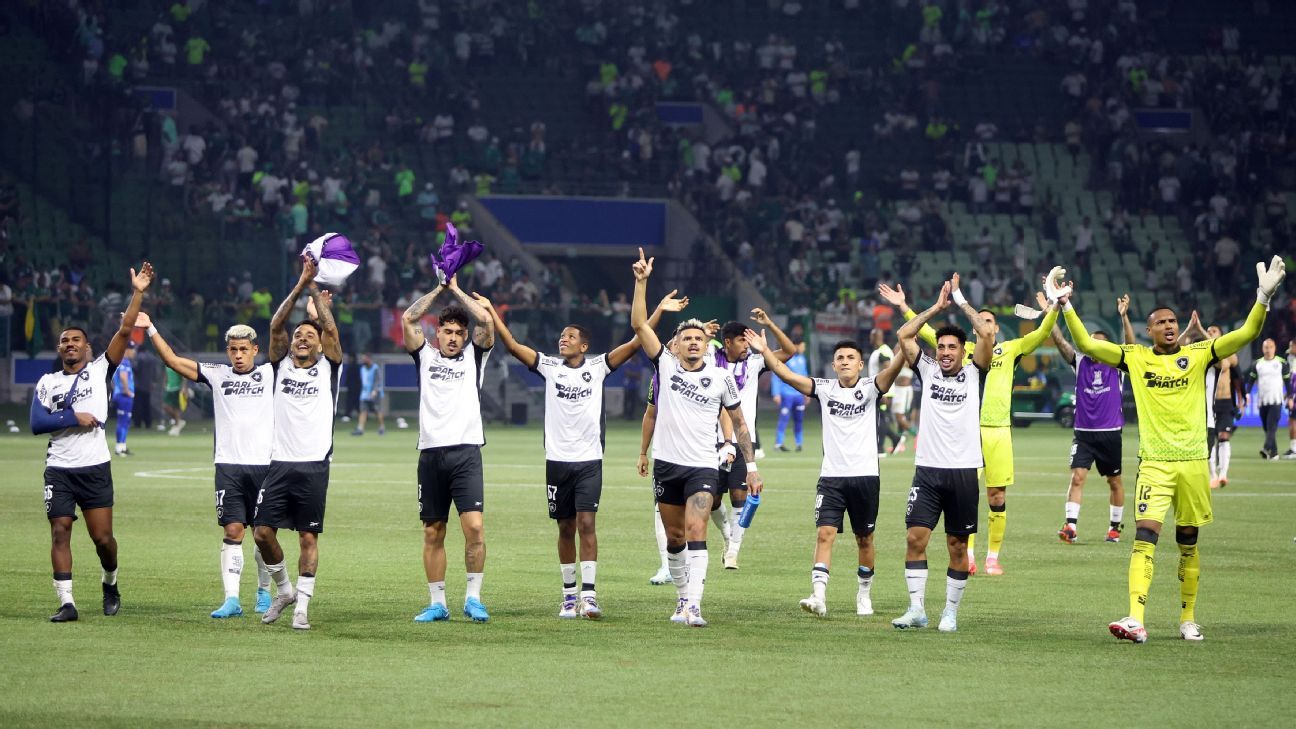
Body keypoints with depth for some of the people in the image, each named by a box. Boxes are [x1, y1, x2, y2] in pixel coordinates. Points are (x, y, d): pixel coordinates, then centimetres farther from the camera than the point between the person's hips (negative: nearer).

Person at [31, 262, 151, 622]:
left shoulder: (99, 370, 7)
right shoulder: (47, 382, 12)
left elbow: (124, 332, -2)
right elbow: (36, 423, 0)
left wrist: (138, 293, -9)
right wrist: (73, 418, -10)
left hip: (95, 467, -1)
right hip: (59, 468, 1)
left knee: (103, 537, -2)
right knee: (60, 534, -5)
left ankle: (110, 584, 25)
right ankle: (66, 603, -2)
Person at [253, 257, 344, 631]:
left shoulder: (327, 368, 7)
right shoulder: (282, 365, 11)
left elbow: (331, 329, -6)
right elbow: (276, 325, -1)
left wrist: (315, 289, -4)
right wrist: (300, 286, -8)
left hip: (314, 466, -2)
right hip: (280, 463, 2)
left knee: (309, 536, -1)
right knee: (262, 531, -3)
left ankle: (302, 606, 3)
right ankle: (283, 589, 18)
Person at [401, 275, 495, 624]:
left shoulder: (474, 356, 10)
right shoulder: (425, 355, 13)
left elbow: (486, 321, -3)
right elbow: (408, 319, 4)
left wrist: (457, 289, 7)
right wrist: (439, 288, 9)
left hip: (466, 451, -2)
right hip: (431, 452, 2)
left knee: (474, 526, -14)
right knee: (433, 533, 5)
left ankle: (473, 598, -5)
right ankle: (437, 603, 11)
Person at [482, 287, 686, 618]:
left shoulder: (597, 366, 3)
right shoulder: (549, 366, 7)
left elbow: (635, 344, -2)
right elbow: (512, 345, 3)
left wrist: (659, 311, -9)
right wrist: (491, 312, -4)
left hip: (589, 460, -2)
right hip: (557, 460, 2)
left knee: (586, 523, -11)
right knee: (566, 528, 8)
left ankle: (589, 595, -15)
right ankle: (569, 596, 15)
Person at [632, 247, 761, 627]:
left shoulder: (721, 378, 2)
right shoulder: (666, 365, 3)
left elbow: (739, 424, 10)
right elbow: (639, 324, -5)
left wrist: (751, 465, 4)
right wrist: (642, 282, -15)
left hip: (702, 467, -2)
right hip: (667, 464, 2)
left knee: (696, 534, -17)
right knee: (674, 538, 11)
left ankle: (694, 606, -26)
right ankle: (682, 598, 27)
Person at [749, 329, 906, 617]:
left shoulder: (870, 388, -1)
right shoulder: (824, 389, 5)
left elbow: (893, 369, -17)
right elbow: (786, 374, -3)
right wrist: (764, 351, -13)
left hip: (865, 475, -1)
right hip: (831, 476, 1)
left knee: (864, 539, 9)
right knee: (824, 533, -13)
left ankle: (864, 594, 26)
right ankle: (819, 596, -21)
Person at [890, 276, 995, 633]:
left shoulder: (973, 373, 4)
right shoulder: (927, 370, 9)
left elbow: (987, 333, -8)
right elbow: (904, 335, 2)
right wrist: (938, 306, 4)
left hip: (963, 472, -1)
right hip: (927, 469, 1)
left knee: (958, 546, 3)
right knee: (915, 538, -7)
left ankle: (950, 612, 12)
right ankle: (916, 609, -3)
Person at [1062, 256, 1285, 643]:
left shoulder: (1197, 355, 5)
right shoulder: (1135, 357, 4)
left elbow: (1245, 334, 0)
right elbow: (1087, 344, 2)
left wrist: (1263, 296, -13)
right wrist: (1066, 305, -7)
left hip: (1193, 462, 2)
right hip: (1154, 462, -2)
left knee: (1188, 542, 9)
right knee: (1145, 534, -15)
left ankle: (1188, 618, 20)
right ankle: (1135, 620, -24)